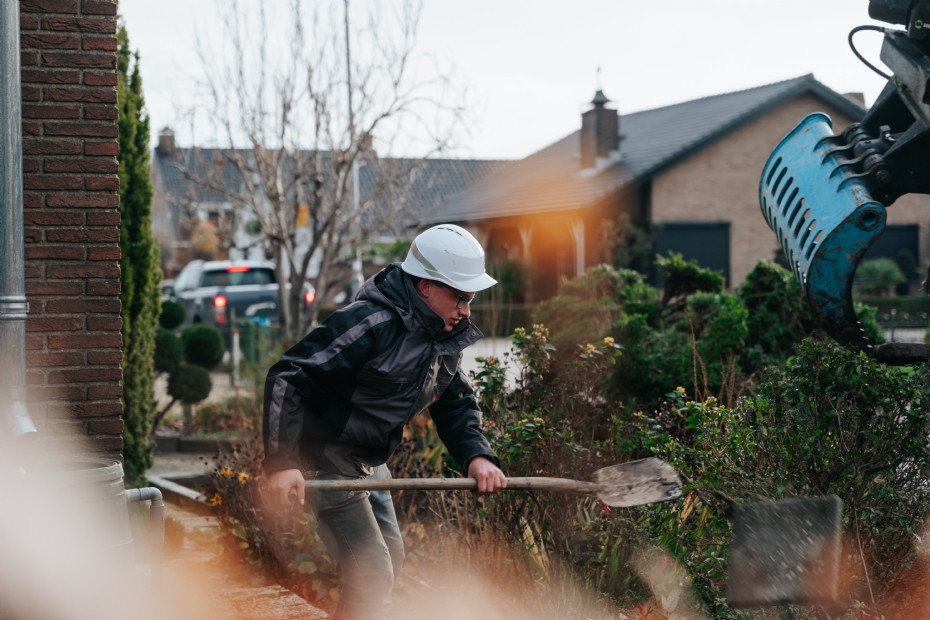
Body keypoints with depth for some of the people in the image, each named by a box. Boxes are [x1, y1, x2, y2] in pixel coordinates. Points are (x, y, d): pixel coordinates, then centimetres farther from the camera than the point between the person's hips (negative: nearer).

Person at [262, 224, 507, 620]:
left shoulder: (446, 337, 1)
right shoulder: (371, 323, -27)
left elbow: (456, 404, 10)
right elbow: (286, 378, -27)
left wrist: (475, 455, -11)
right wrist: (282, 461, -32)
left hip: (370, 463, 10)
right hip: (327, 457, -10)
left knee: (391, 557, 21)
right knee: (374, 575, -12)